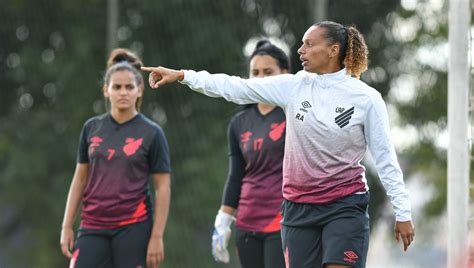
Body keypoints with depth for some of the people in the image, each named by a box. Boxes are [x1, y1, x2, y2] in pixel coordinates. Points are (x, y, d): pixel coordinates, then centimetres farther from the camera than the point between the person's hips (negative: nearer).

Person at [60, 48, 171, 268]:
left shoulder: (151, 133, -2)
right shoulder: (92, 128, 7)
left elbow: (163, 188, -3)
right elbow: (80, 178, 12)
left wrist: (157, 237, -9)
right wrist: (67, 226, 8)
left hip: (133, 228, -3)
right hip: (93, 227, 3)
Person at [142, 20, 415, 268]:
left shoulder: (367, 98, -6)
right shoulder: (294, 86, 3)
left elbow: (385, 158, -2)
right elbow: (237, 88, 4)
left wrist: (403, 212, -3)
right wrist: (182, 75, 0)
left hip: (345, 208, -4)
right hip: (299, 206, 4)